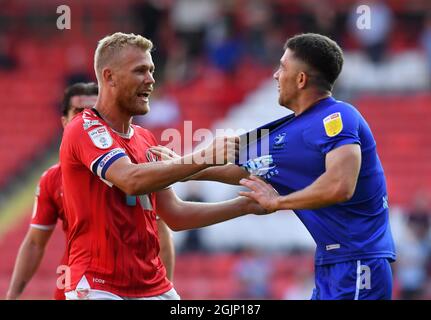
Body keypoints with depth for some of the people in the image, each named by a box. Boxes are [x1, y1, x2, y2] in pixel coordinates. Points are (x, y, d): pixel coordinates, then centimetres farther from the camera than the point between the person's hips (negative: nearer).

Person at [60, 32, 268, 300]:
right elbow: (132, 180, -26)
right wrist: (203, 157, -27)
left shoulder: (146, 140, 17)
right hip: (99, 288, -8)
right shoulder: (85, 129, -9)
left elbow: (174, 215, 16)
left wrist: (247, 205, 8)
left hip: (154, 287, 8)